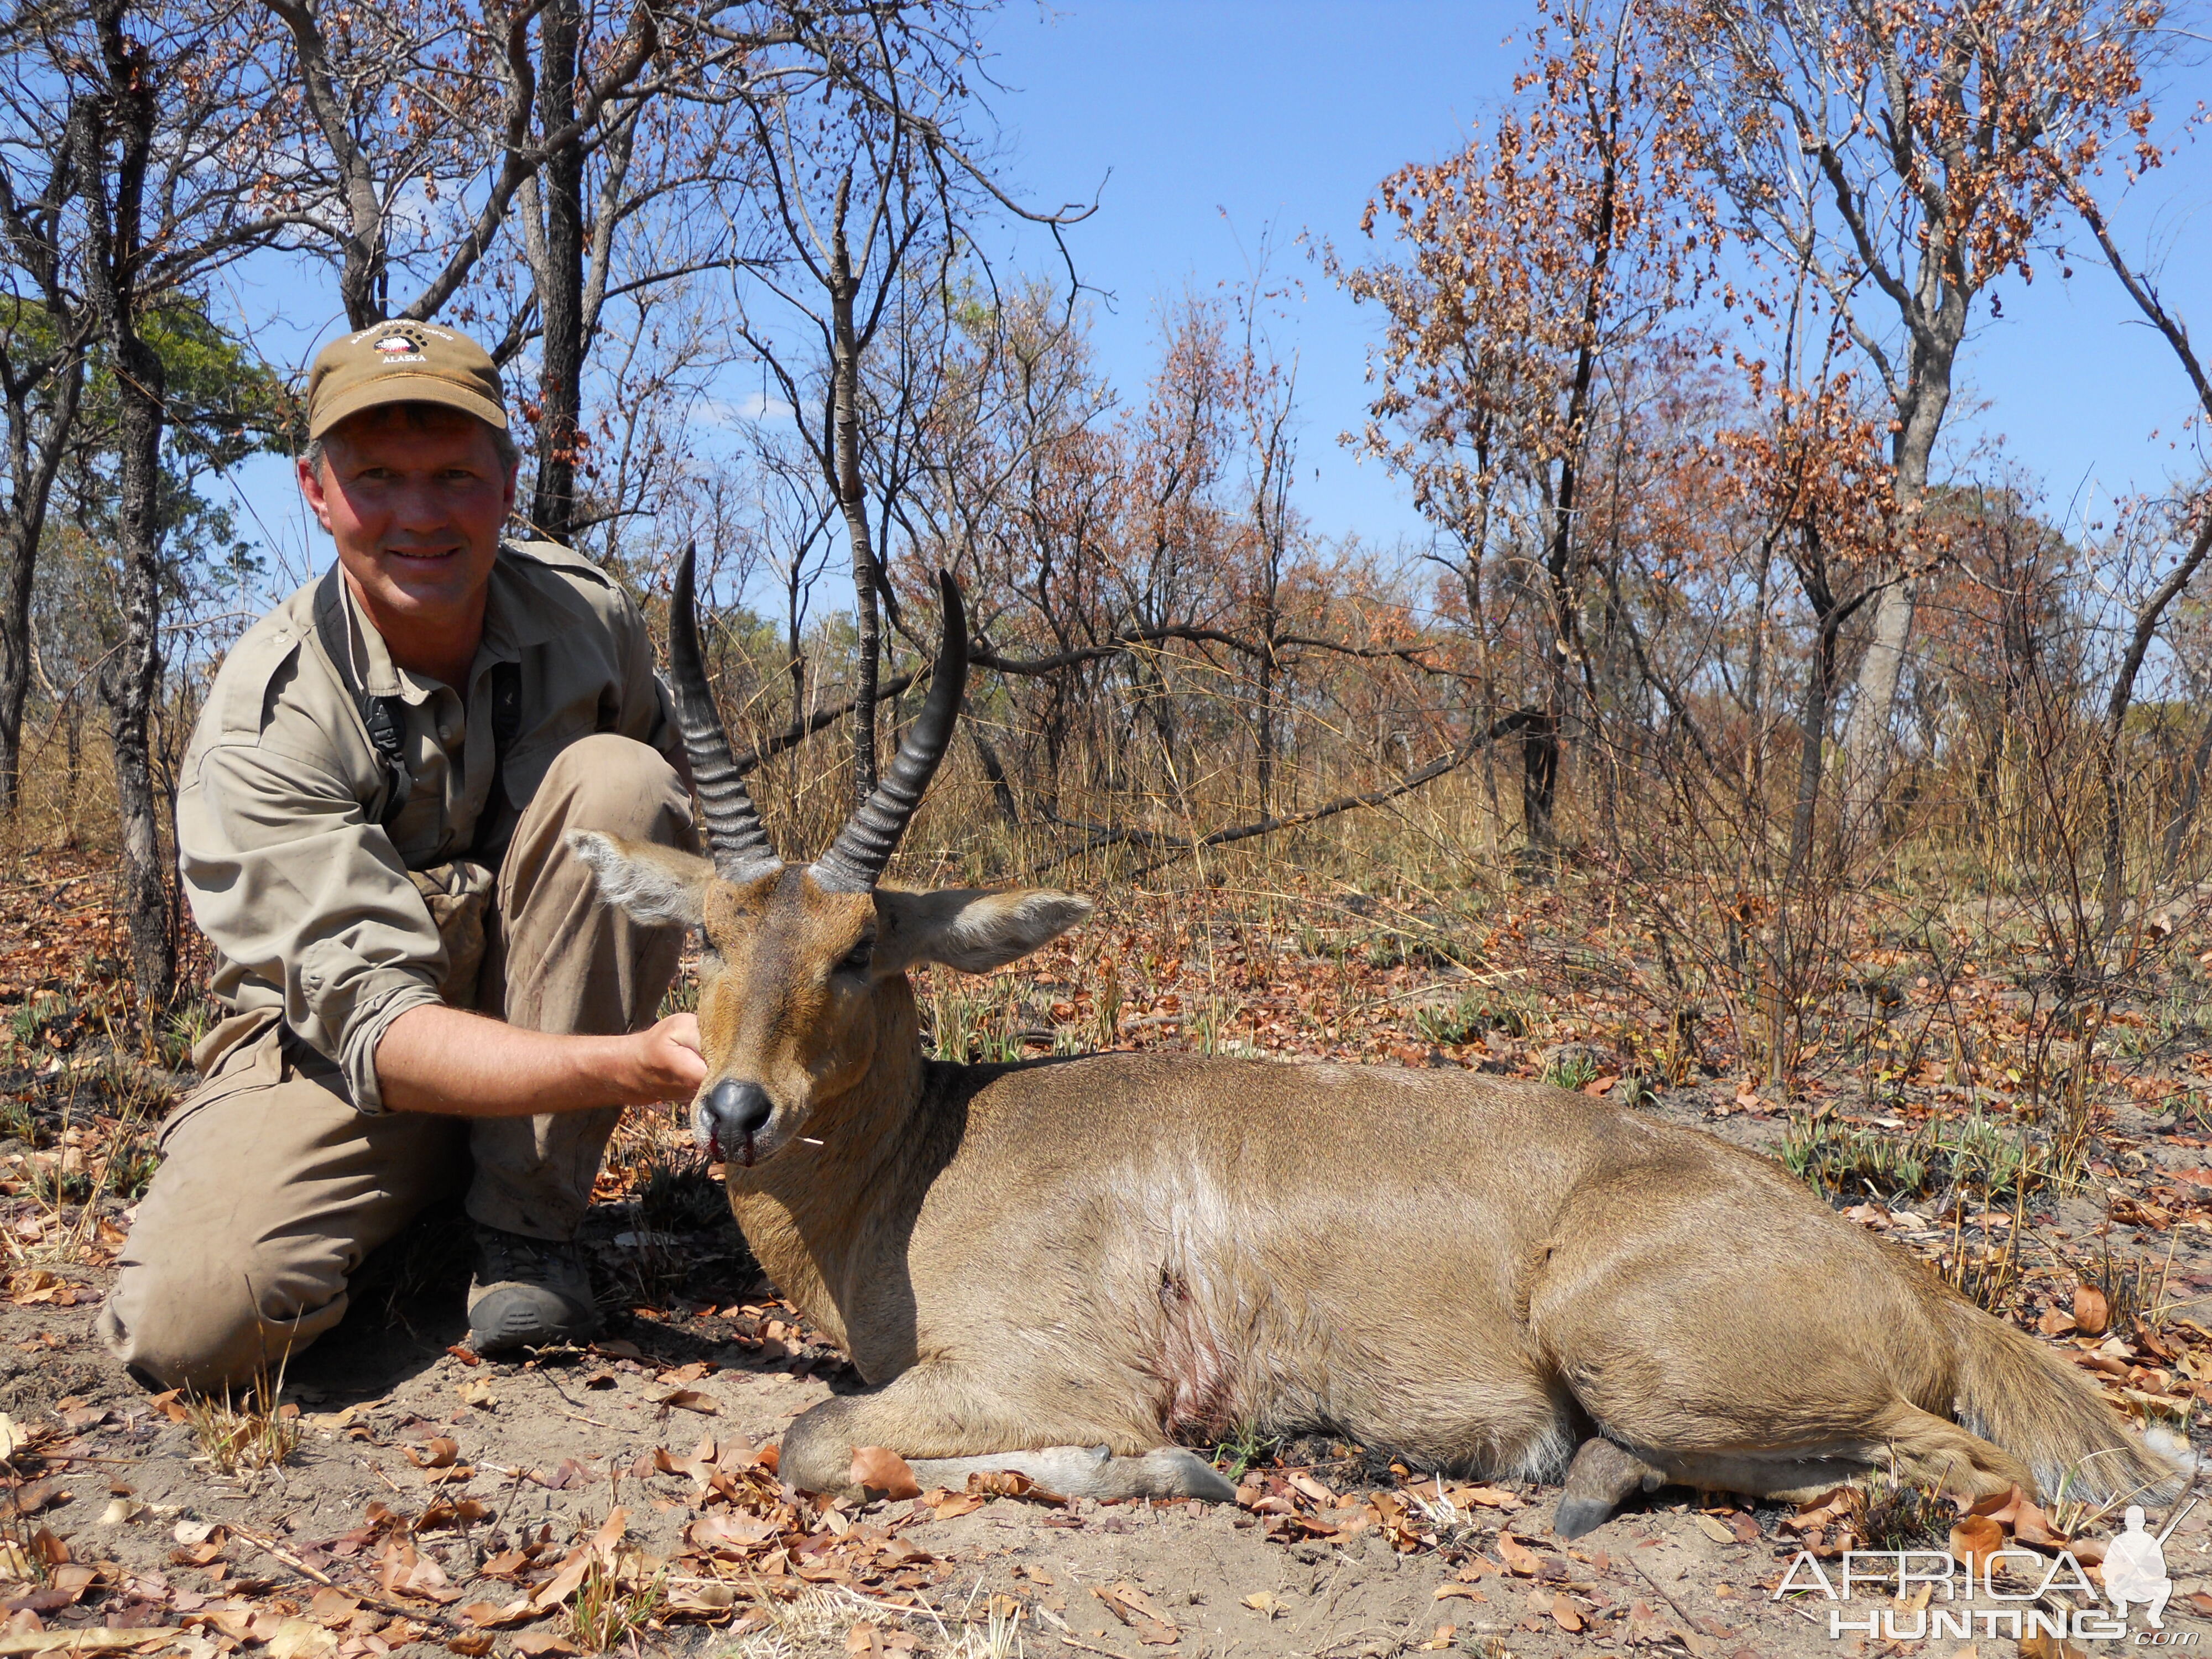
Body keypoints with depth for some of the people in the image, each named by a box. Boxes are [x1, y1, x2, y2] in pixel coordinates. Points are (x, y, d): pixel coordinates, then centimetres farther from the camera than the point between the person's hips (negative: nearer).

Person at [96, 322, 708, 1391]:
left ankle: (525, 1221, -15)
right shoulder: (262, 727, -23)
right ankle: (420, 1211, 7)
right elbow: (374, 1027, -31)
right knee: (190, 1324, -29)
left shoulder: (587, 618, -10)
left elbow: (672, 817, 10)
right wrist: (632, 1066, -48)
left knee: (618, 781, -25)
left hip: (543, 1013, 3)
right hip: (336, 1042, -3)